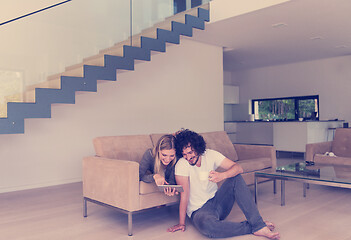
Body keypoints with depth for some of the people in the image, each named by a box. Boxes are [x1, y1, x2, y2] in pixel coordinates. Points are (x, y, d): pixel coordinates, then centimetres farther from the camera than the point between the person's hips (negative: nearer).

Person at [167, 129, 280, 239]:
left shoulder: (210, 154, -6)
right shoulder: (181, 165, -17)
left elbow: (238, 168, -15)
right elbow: (184, 194, -17)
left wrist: (222, 175, -34)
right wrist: (181, 223, -17)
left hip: (217, 201, 4)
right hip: (199, 210, -4)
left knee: (236, 178, -20)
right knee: (206, 224, -40)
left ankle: (258, 225, -23)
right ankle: (251, 227, -20)